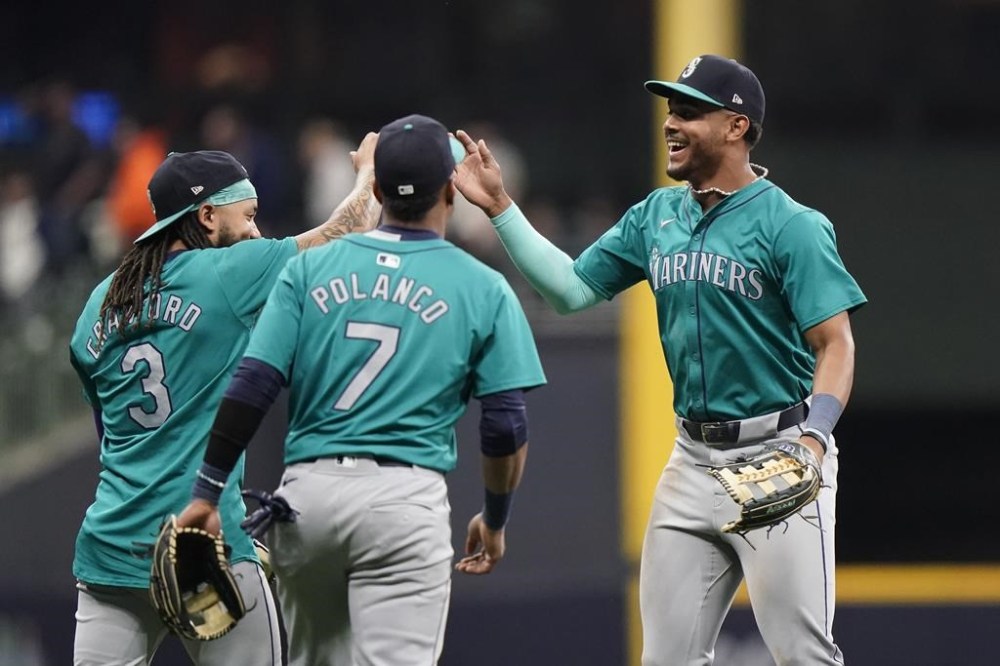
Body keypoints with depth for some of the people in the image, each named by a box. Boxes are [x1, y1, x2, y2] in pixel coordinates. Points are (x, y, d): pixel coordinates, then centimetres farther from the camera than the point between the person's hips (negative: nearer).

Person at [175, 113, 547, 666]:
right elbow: (506, 426, 2)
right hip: (405, 497, -3)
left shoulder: (310, 269, 9)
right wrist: (494, 519, 18)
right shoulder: (483, 290, 4)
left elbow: (251, 387, 1)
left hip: (306, 492, 3)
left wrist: (207, 493, 4)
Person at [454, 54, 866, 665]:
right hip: (693, 461, 7)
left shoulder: (791, 226, -9)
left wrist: (814, 439, -29)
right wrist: (499, 206, 7)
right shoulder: (656, 217, 11)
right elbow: (571, 289, 13)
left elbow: (836, 345, -14)